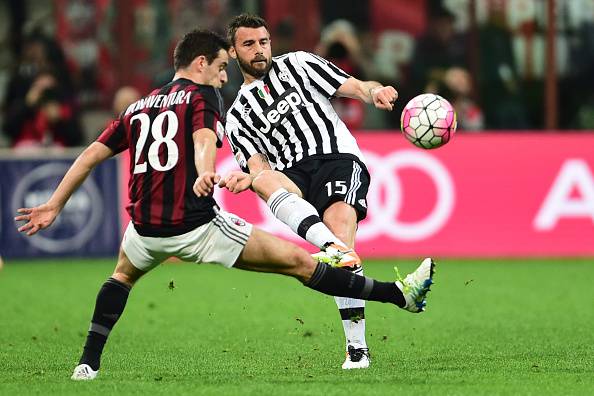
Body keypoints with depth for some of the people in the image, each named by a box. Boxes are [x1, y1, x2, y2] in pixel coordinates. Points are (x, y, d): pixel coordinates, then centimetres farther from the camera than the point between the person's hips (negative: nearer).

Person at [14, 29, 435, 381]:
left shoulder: (139, 107, 20)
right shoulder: (202, 96, 2)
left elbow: (90, 156, 20)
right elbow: (204, 138, -20)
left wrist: (55, 206, 25)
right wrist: (205, 173, -39)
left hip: (146, 229, 5)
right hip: (197, 225, -5)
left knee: (123, 275, 39)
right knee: (297, 260, -3)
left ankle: (89, 363, 27)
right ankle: (399, 294, -2)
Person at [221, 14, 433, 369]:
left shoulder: (297, 64, 19)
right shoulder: (238, 116, 25)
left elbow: (357, 87, 12)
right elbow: (258, 166, 11)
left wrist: (375, 91, -12)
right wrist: (247, 178, -13)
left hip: (339, 157, -2)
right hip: (293, 176, 2)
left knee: (341, 232, -30)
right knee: (265, 179, -35)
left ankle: (357, 347, -31)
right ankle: (330, 248, -59)